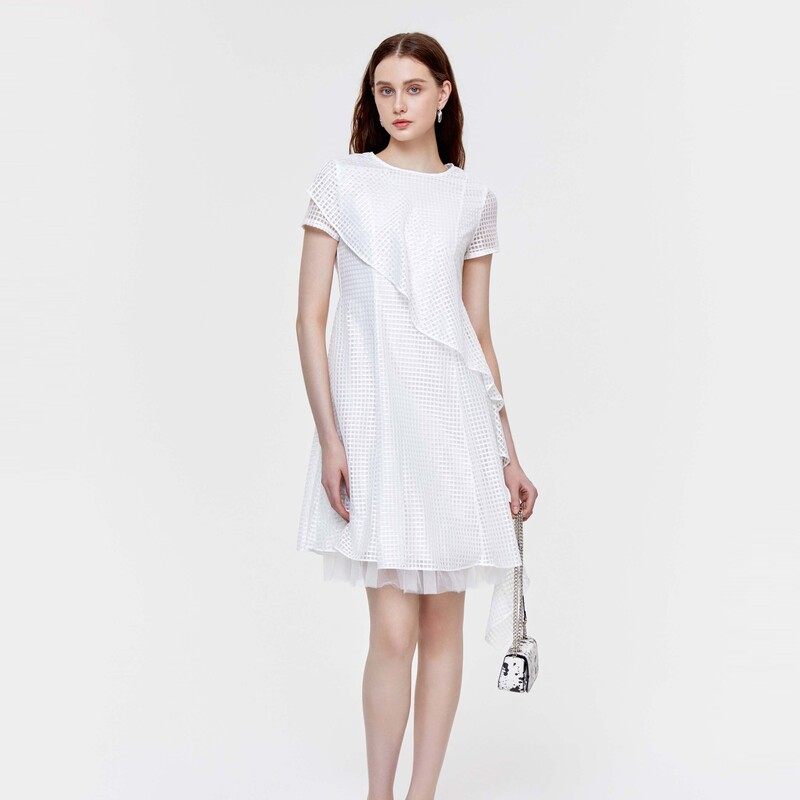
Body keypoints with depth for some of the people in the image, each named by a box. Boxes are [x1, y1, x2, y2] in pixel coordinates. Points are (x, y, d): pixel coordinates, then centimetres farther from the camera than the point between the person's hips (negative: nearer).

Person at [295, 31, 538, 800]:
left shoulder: (474, 199, 11)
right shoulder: (341, 181, 4)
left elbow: (479, 333, 14)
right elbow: (310, 317, 0)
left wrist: (508, 453, 12)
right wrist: (329, 439, -9)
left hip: (453, 413, 3)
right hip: (372, 410, -3)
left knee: (444, 624, 7)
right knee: (394, 631, -5)